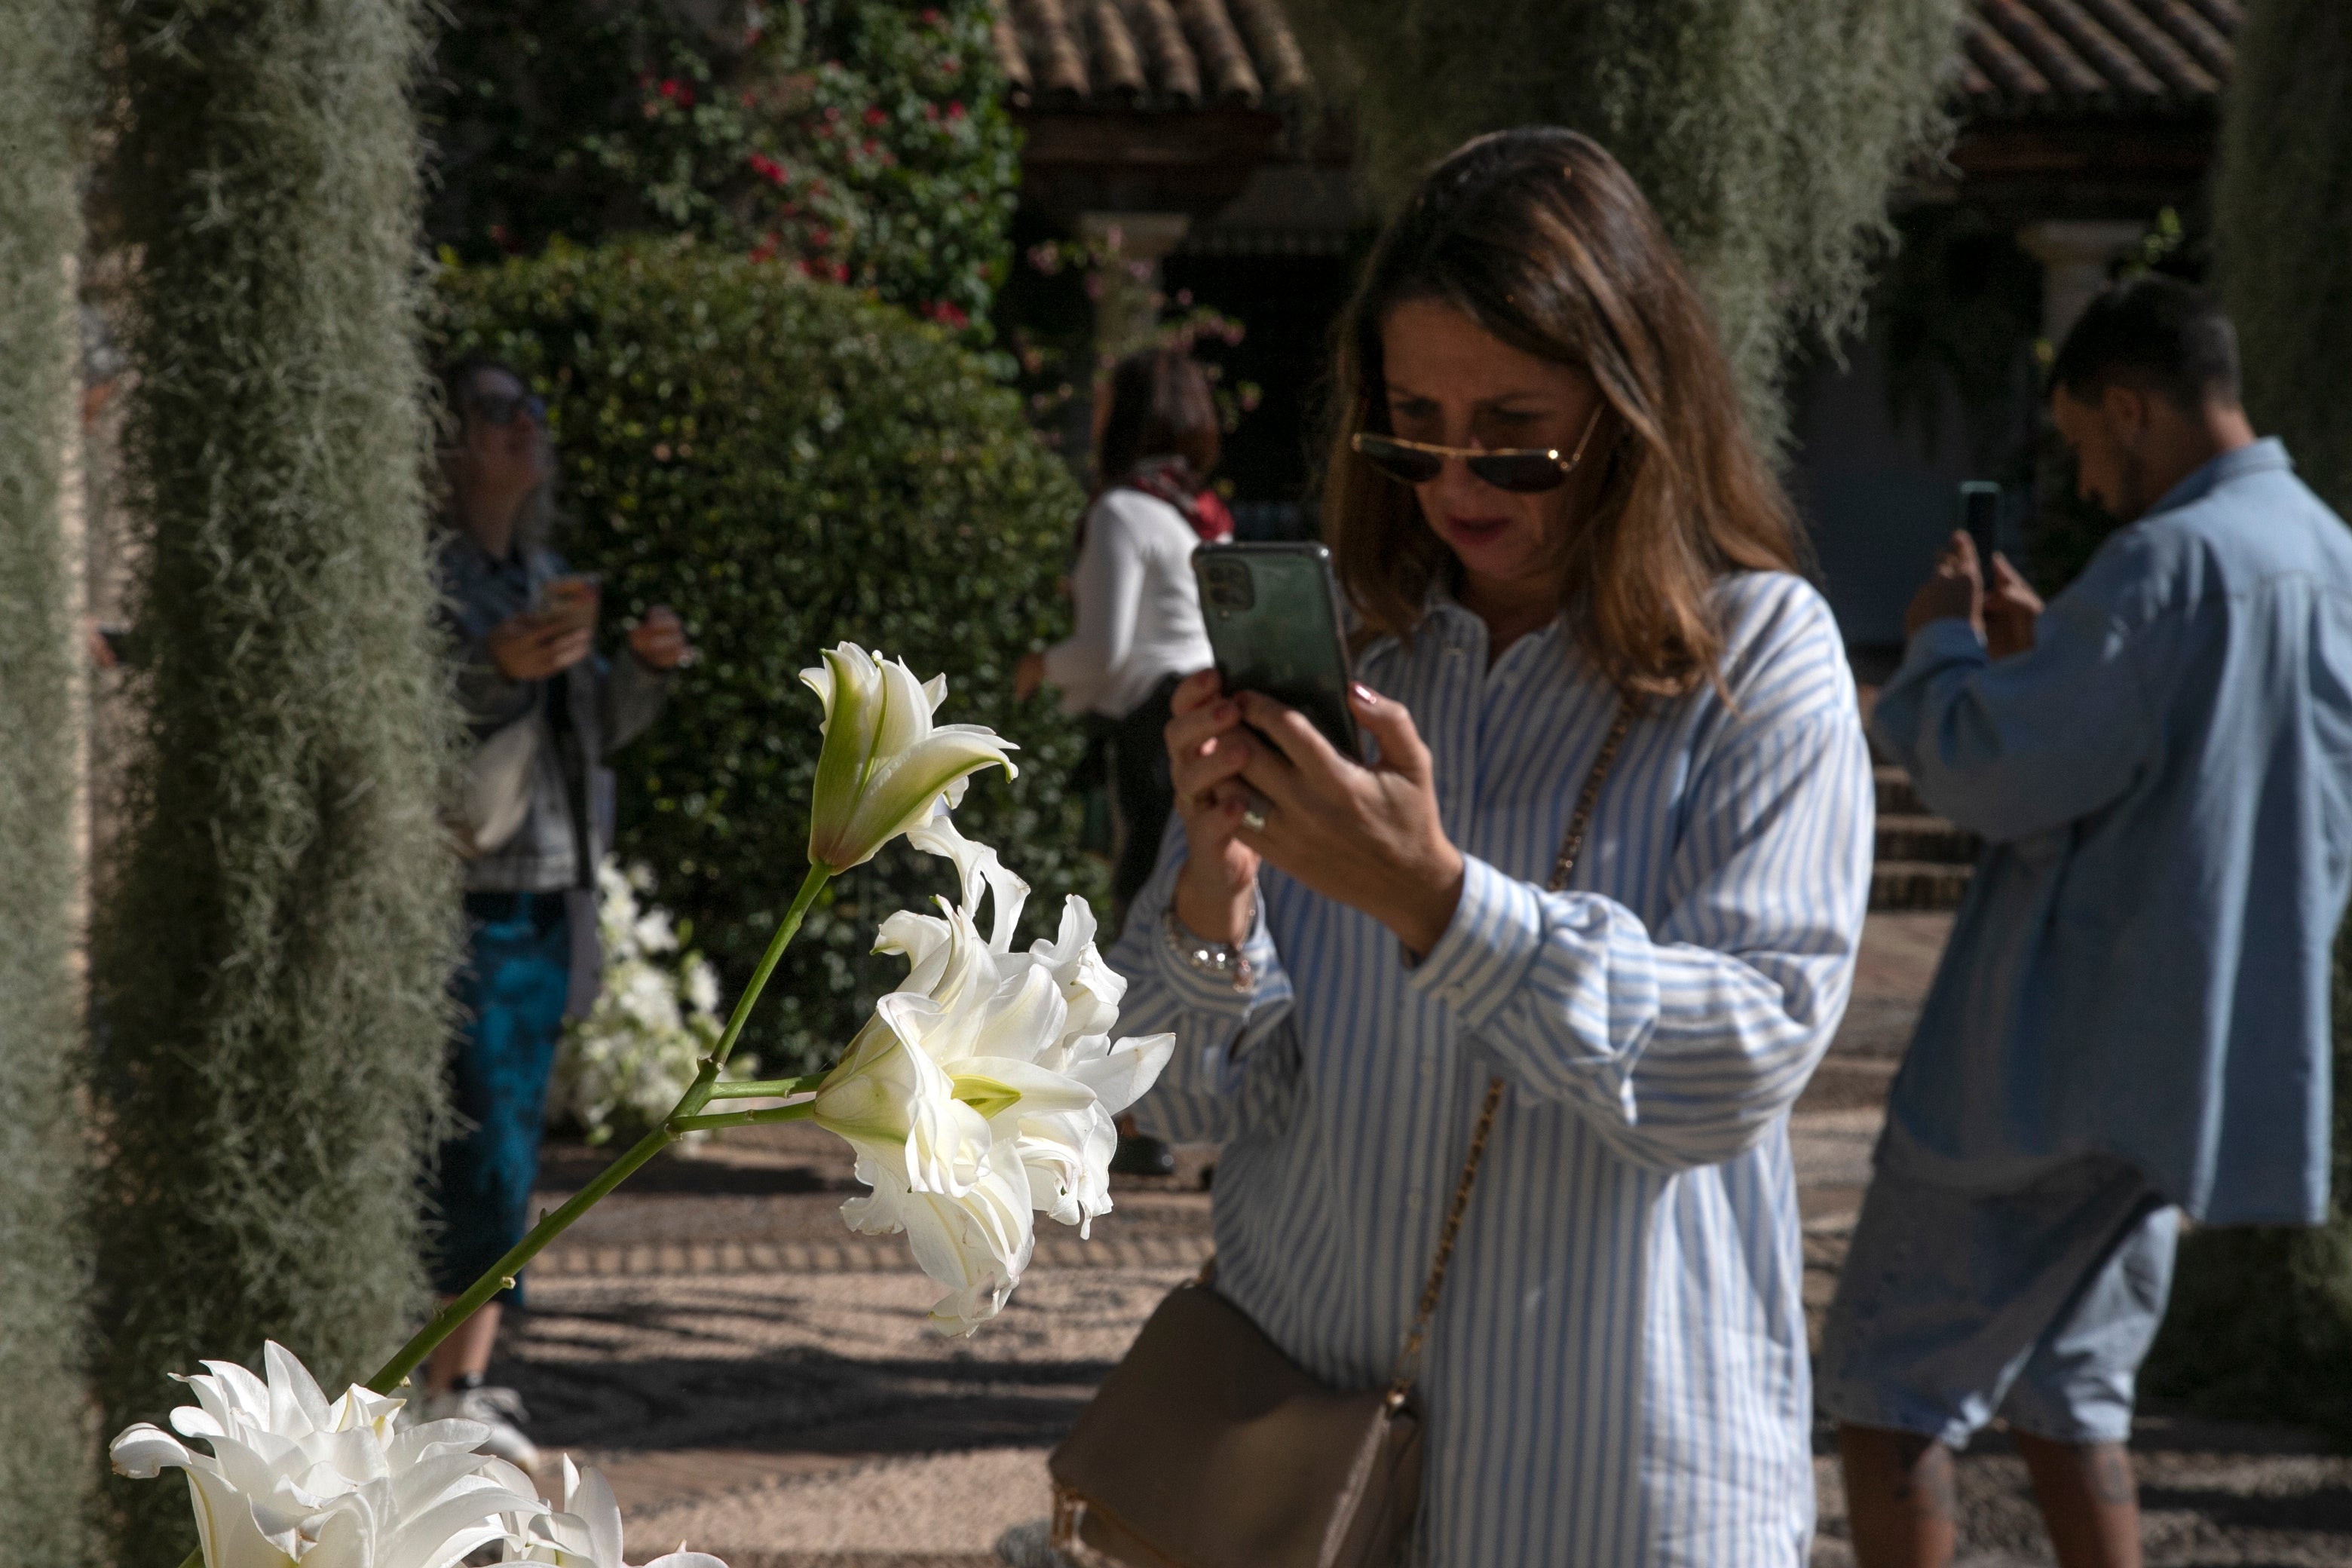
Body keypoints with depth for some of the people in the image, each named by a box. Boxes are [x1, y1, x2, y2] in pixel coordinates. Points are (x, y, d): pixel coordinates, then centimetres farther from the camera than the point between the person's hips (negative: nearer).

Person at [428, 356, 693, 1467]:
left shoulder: (541, 574, 14)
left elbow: (594, 734, 19)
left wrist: (648, 668, 0)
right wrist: (495, 669, -32)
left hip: (546, 904, 8)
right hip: (457, 903, -8)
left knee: (505, 1162, 10)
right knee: (469, 1154, -10)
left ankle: (465, 1387, 17)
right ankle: (435, 1400, -4)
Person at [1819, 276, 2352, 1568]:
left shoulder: (2169, 563, -19)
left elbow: (1992, 777, -21)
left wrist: (1943, 647, -3)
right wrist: (2040, 651, 13)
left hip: (2058, 1059, -9)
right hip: (2201, 1063, 9)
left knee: (1885, 1390, 0)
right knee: (2067, 1383, 19)